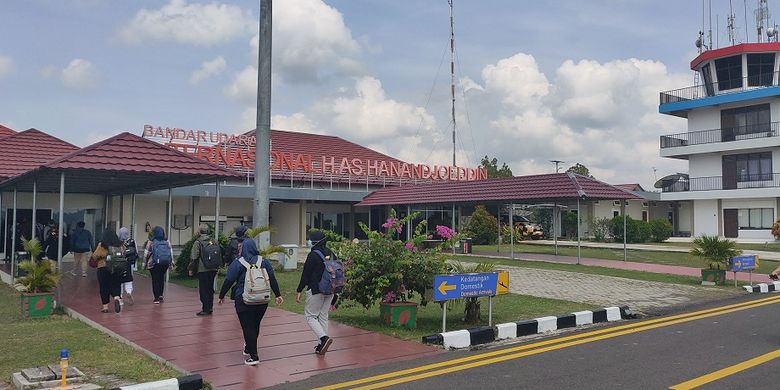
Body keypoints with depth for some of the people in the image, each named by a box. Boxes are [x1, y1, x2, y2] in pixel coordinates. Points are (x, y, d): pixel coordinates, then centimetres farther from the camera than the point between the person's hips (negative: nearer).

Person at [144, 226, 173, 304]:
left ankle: (157, 298, 3)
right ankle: (160, 295, 18)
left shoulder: (151, 242, -6)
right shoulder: (167, 242, 5)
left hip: (154, 263, -3)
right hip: (165, 263, 3)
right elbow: (171, 252, 8)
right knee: (161, 278, 18)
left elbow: (146, 253, -4)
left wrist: (144, 262, 5)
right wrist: (171, 262, 14)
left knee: (155, 280, 5)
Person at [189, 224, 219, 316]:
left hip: (202, 270, -5)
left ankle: (205, 309, 0)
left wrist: (191, 269, -1)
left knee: (203, 290, 0)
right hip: (213, 269, 5)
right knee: (210, 288, 15)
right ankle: (210, 307, 20)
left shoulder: (198, 242, -9)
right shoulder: (214, 242, 7)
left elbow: (194, 257, -10)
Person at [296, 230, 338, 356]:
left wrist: (299, 291, -4)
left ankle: (324, 338, -15)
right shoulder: (331, 254, 9)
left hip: (316, 291, -7)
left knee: (310, 316, 4)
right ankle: (322, 345, 16)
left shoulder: (313, 255, -14)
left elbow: (306, 275, -13)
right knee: (323, 316, 14)